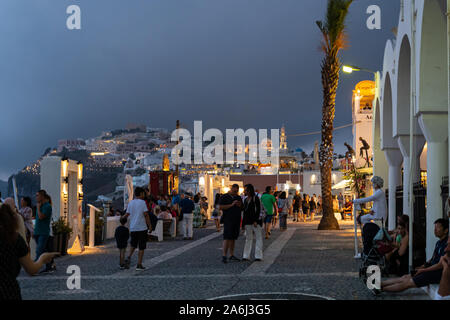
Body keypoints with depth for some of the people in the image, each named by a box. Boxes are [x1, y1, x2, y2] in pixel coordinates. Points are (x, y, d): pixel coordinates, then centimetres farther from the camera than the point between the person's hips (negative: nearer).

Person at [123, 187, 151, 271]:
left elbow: (127, 214, 9)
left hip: (132, 228, 5)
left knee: (133, 245, 21)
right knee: (141, 247, 4)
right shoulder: (142, 202, -8)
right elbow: (146, 215, -11)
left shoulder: (130, 203, 6)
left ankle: (129, 257, -3)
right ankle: (139, 265, 2)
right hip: (142, 228, -5)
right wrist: (150, 226, -5)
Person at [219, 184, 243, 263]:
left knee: (233, 238, 8)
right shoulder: (224, 197, -1)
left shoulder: (239, 198, 16)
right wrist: (231, 205, -16)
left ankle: (231, 255, 13)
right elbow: (220, 207, -12)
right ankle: (224, 255, -15)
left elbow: (242, 209, 23)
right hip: (228, 220, -6)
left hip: (237, 220, 6)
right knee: (227, 237, -13)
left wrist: (240, 205, -1)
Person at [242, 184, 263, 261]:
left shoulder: (256, 198, -6)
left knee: (258, 238, -2)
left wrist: (255, 221, -19)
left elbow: (258, 210, -12)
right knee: (248, 238, 7)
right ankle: (246, 256, 8)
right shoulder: (246, 200, 14)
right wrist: (243, 224, 13)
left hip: (256, 221, -6)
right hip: (248, 222, 7)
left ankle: (258, 256, -1)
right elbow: (244, 212, 16)